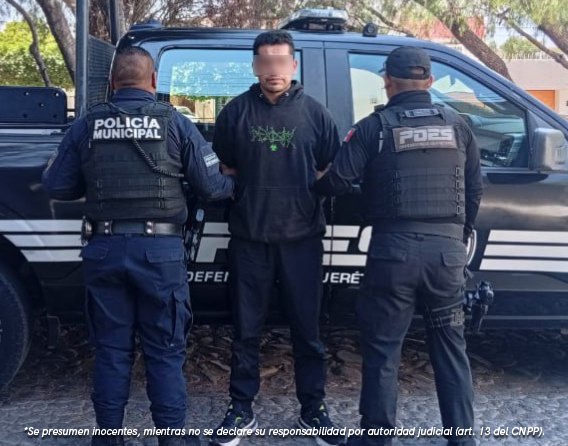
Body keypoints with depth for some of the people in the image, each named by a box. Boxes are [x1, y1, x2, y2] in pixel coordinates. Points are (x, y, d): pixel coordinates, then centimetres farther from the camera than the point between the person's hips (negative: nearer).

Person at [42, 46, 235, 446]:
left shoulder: (87, 125, 5)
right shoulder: (175, 122, -1)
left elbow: (57, 186, 8)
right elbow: (212, 186, -2)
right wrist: (236, 184, 21)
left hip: (105, 248, 2)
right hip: (161, 250, -2)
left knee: (111, 349, 13)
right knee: (165, 351, 7)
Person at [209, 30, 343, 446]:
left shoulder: (314, 111, 3)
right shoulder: (236, 111, 3)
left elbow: (331, 170, 9)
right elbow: (223, 169, 11)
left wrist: (309, 199, -1)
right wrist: (243, 196, 1)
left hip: (302, 236, 0)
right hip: (249, 237, 0)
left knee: (307, 327, 9)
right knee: (246, 329, 8)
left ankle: (313, 408, 24)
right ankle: (242, 409, 22)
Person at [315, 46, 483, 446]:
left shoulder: (374, 127, -1)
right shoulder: (457, 126, 10)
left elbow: (338, 181, -5)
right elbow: (475, 190, 13)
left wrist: (315, 187, 17)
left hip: (394, 248, -3)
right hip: (448, 248, 4)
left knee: (383, 349, 7)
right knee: (451, 347, 15)